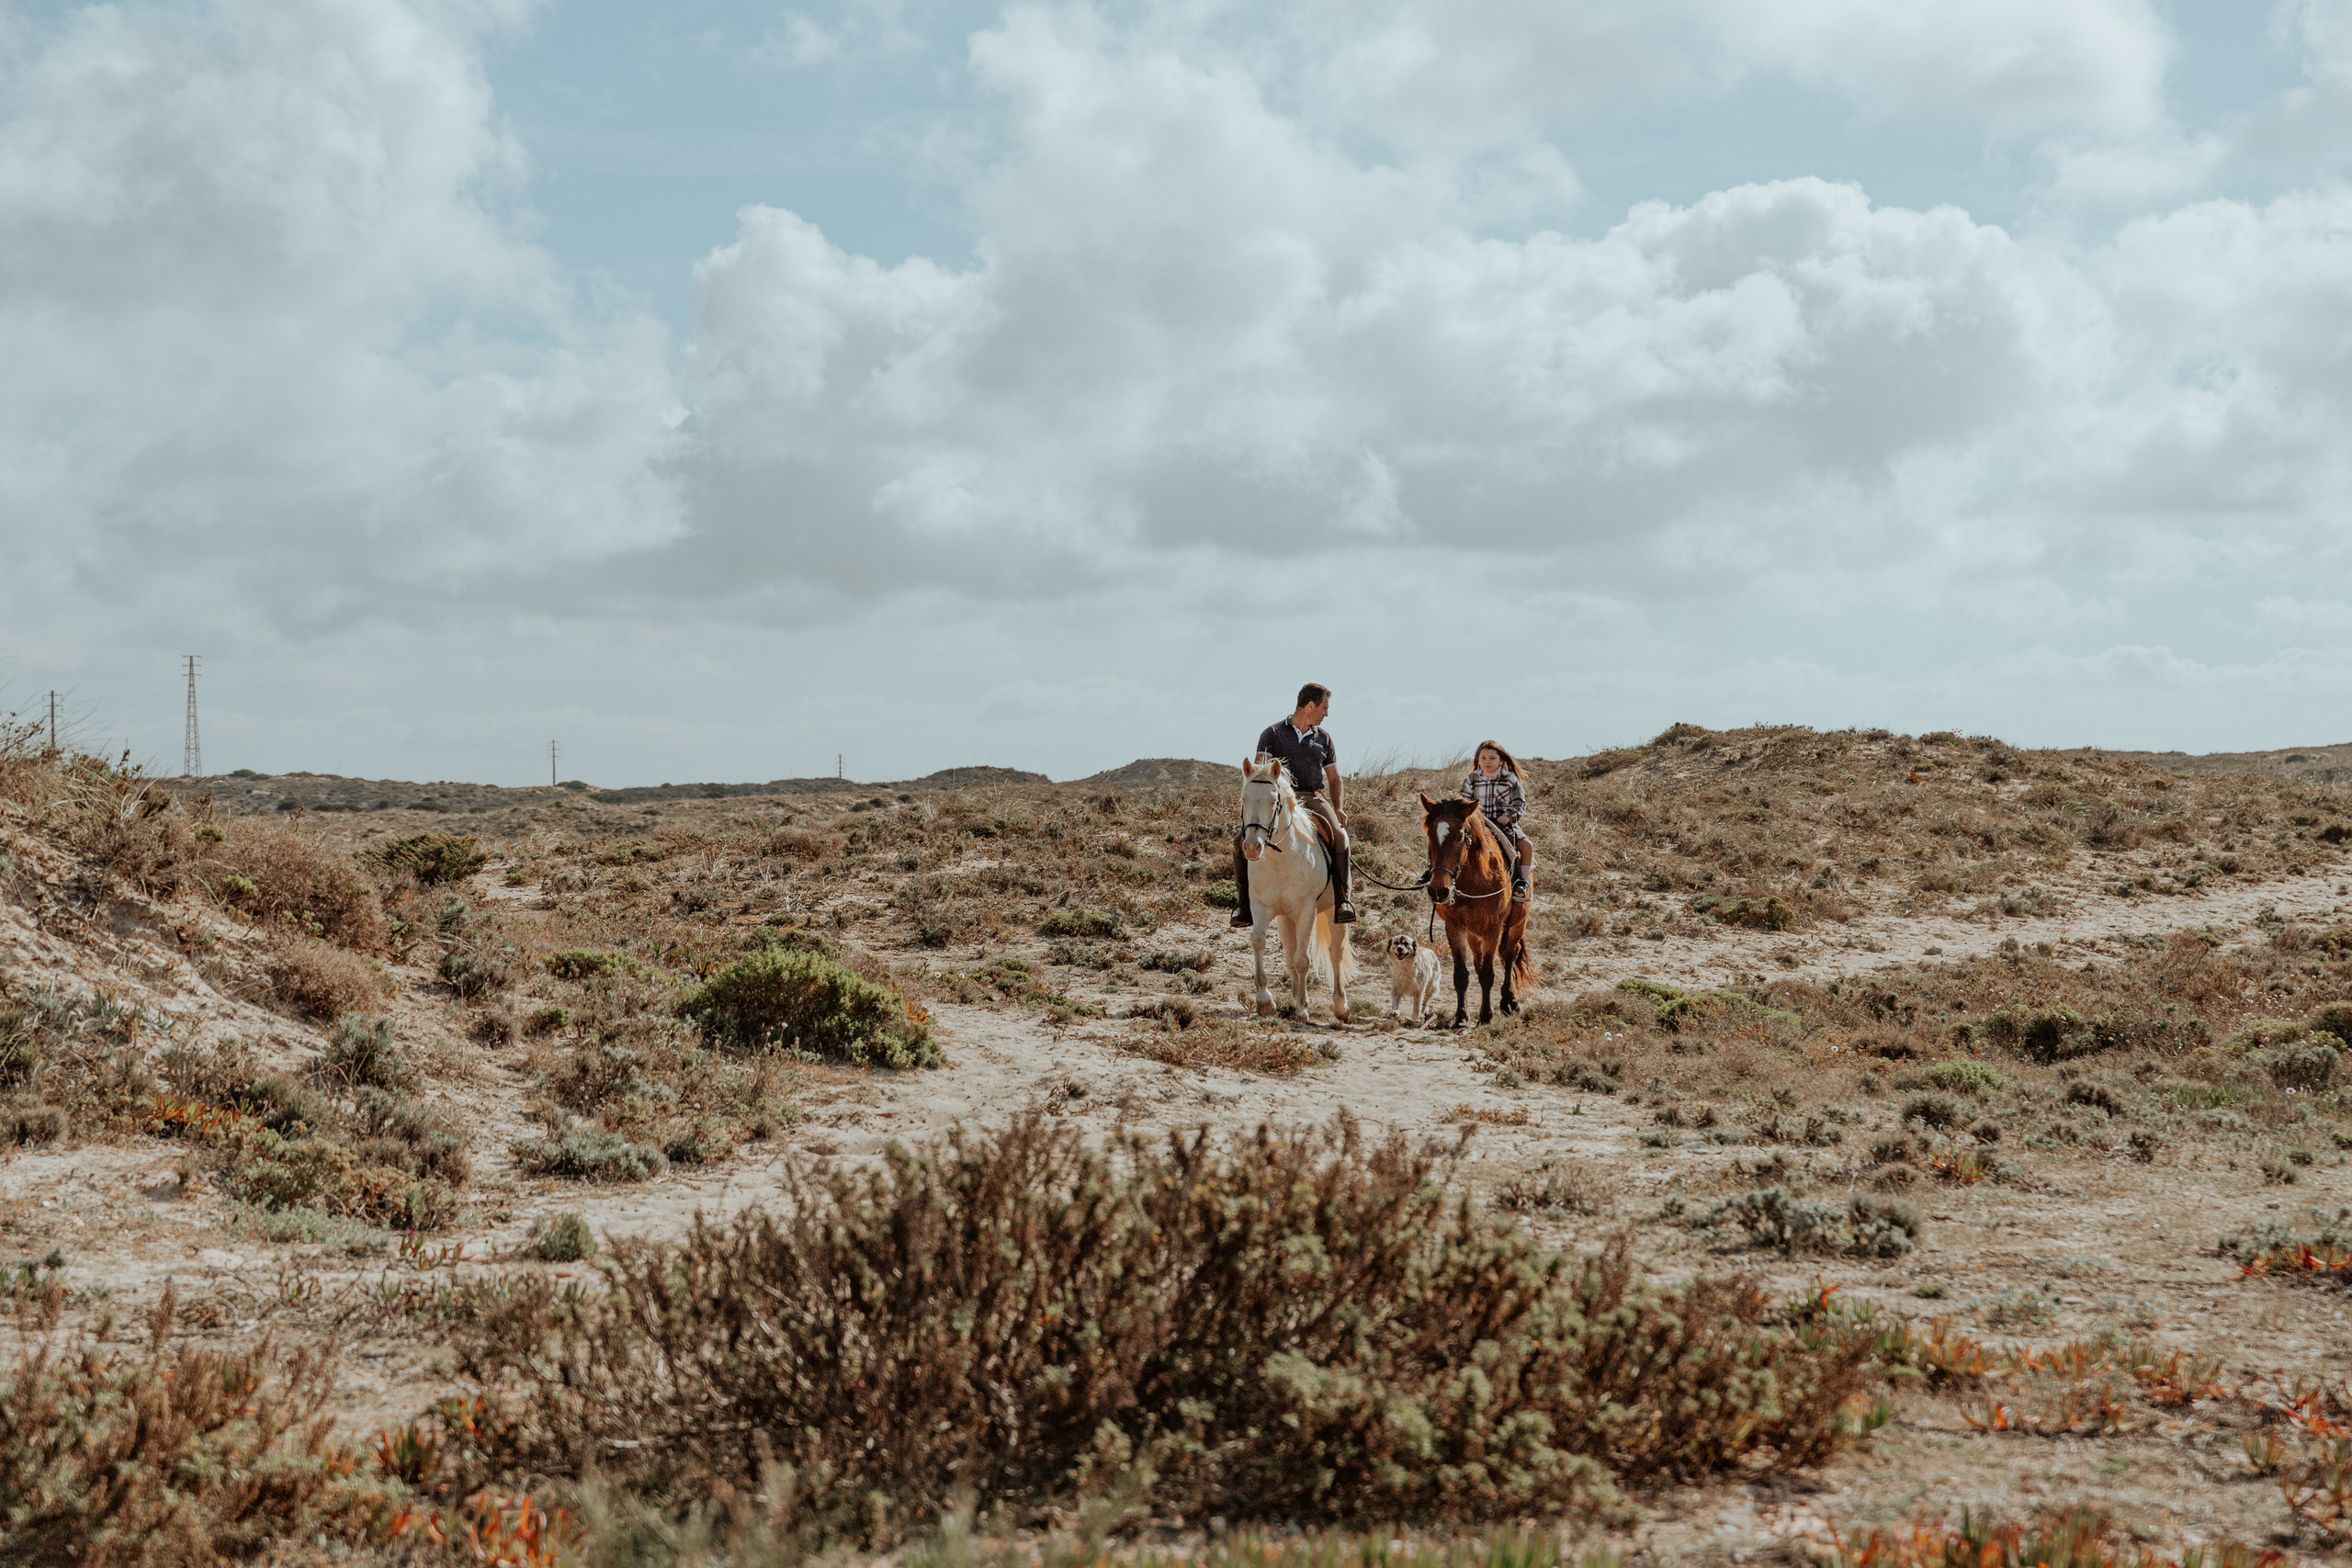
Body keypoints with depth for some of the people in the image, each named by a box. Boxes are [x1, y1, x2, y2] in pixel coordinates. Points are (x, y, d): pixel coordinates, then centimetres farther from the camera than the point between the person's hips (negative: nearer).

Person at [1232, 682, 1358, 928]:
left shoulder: (1323, 739, 19)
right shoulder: (1273, 733, 8)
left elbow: (1335, 779, 23)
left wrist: (1339, 808, 4)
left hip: (1314, 799, 1)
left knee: (1339, 836, -31)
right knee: (1241, 840, -23)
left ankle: (1342, 901, -27)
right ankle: (1245, 903, -11)